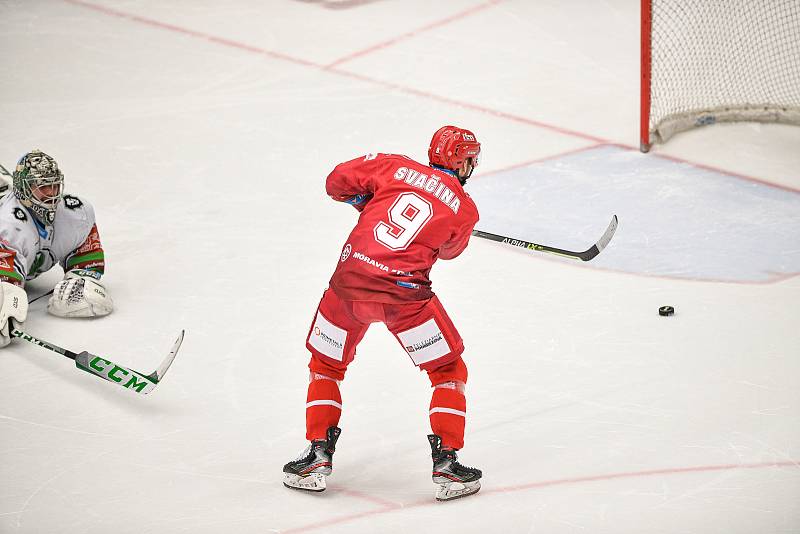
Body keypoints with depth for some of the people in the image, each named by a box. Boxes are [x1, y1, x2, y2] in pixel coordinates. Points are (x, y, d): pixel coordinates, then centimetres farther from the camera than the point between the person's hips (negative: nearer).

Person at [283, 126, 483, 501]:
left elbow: (339, 181, 12)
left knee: (325, 364, 23)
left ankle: (318, 456, 20)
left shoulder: (396, 167, 10)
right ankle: (446, 463, 6)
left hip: (350, 279, 3)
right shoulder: (465, 208, 6)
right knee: (449, 371, 14)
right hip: (404, 292, -3)